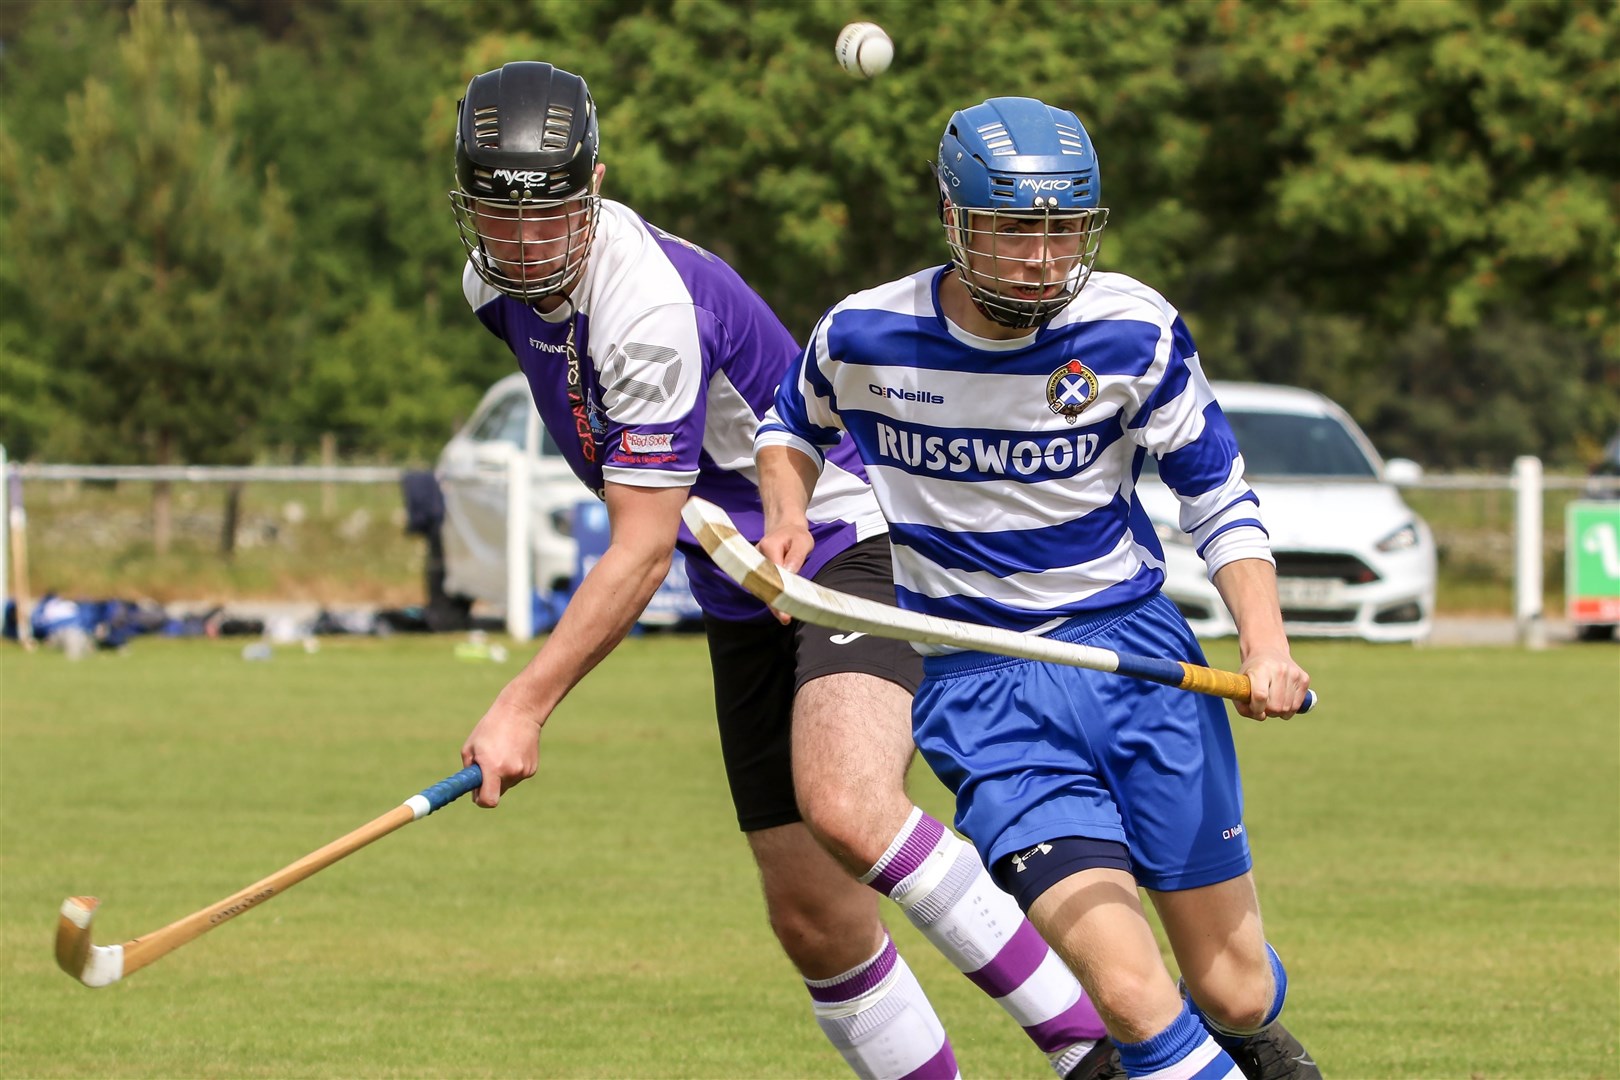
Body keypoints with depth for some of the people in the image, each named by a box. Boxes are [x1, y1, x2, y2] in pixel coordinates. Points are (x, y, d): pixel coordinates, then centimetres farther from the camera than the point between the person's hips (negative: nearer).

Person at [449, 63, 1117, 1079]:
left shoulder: (651, 306, -27)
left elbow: (641, 554, -26)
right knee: (814, 918, 2)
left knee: (845, 809, -34)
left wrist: (524, 707, -26)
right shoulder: (498, 284, 1)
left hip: (850, 545, -9)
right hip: (746, 596, 9)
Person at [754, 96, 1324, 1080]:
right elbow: (795, 426, 16)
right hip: (978, 690, -1)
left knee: (1236, 994, 8)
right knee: (1134, 999, -21)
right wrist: (787, 511, -4)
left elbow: (1217, 490, 3)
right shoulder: (866, 336, -7)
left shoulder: (1134, 331, -9)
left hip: (1135, 654, 1)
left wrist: (1264, 636, -12)